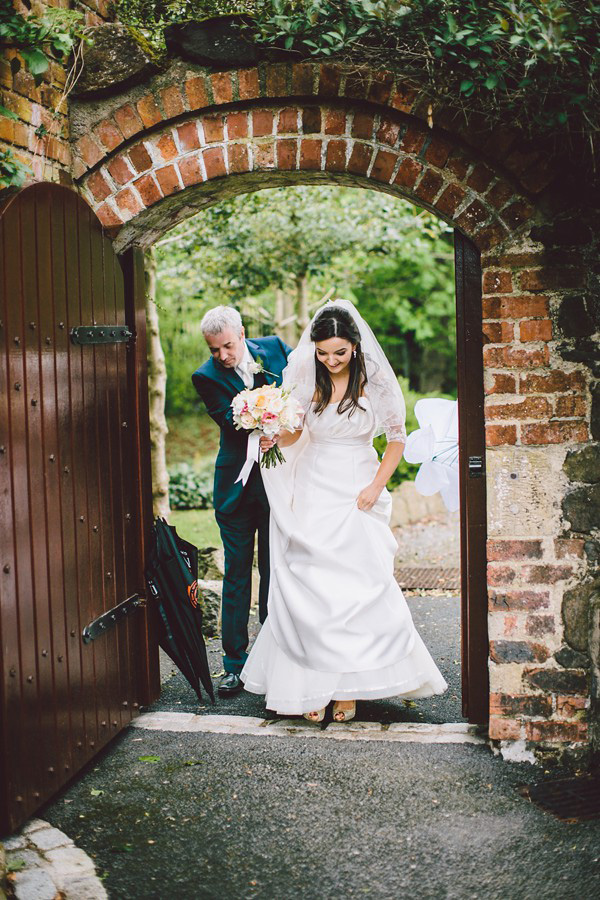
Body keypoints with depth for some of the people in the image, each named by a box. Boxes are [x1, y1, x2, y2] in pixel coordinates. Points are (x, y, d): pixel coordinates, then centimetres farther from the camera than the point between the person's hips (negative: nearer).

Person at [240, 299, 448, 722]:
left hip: (359, 493, -2)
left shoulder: (376, 380, -5)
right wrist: (274, 439, -13)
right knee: (309, 588, -4)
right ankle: (313, 686, 5)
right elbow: (293, 433, 10)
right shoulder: (306, 378, 1)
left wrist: (375, 487, -7)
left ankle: (351, 687, 7)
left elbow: (397, 438, 3)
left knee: (359, 587, -5)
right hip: (315, 493, 2)